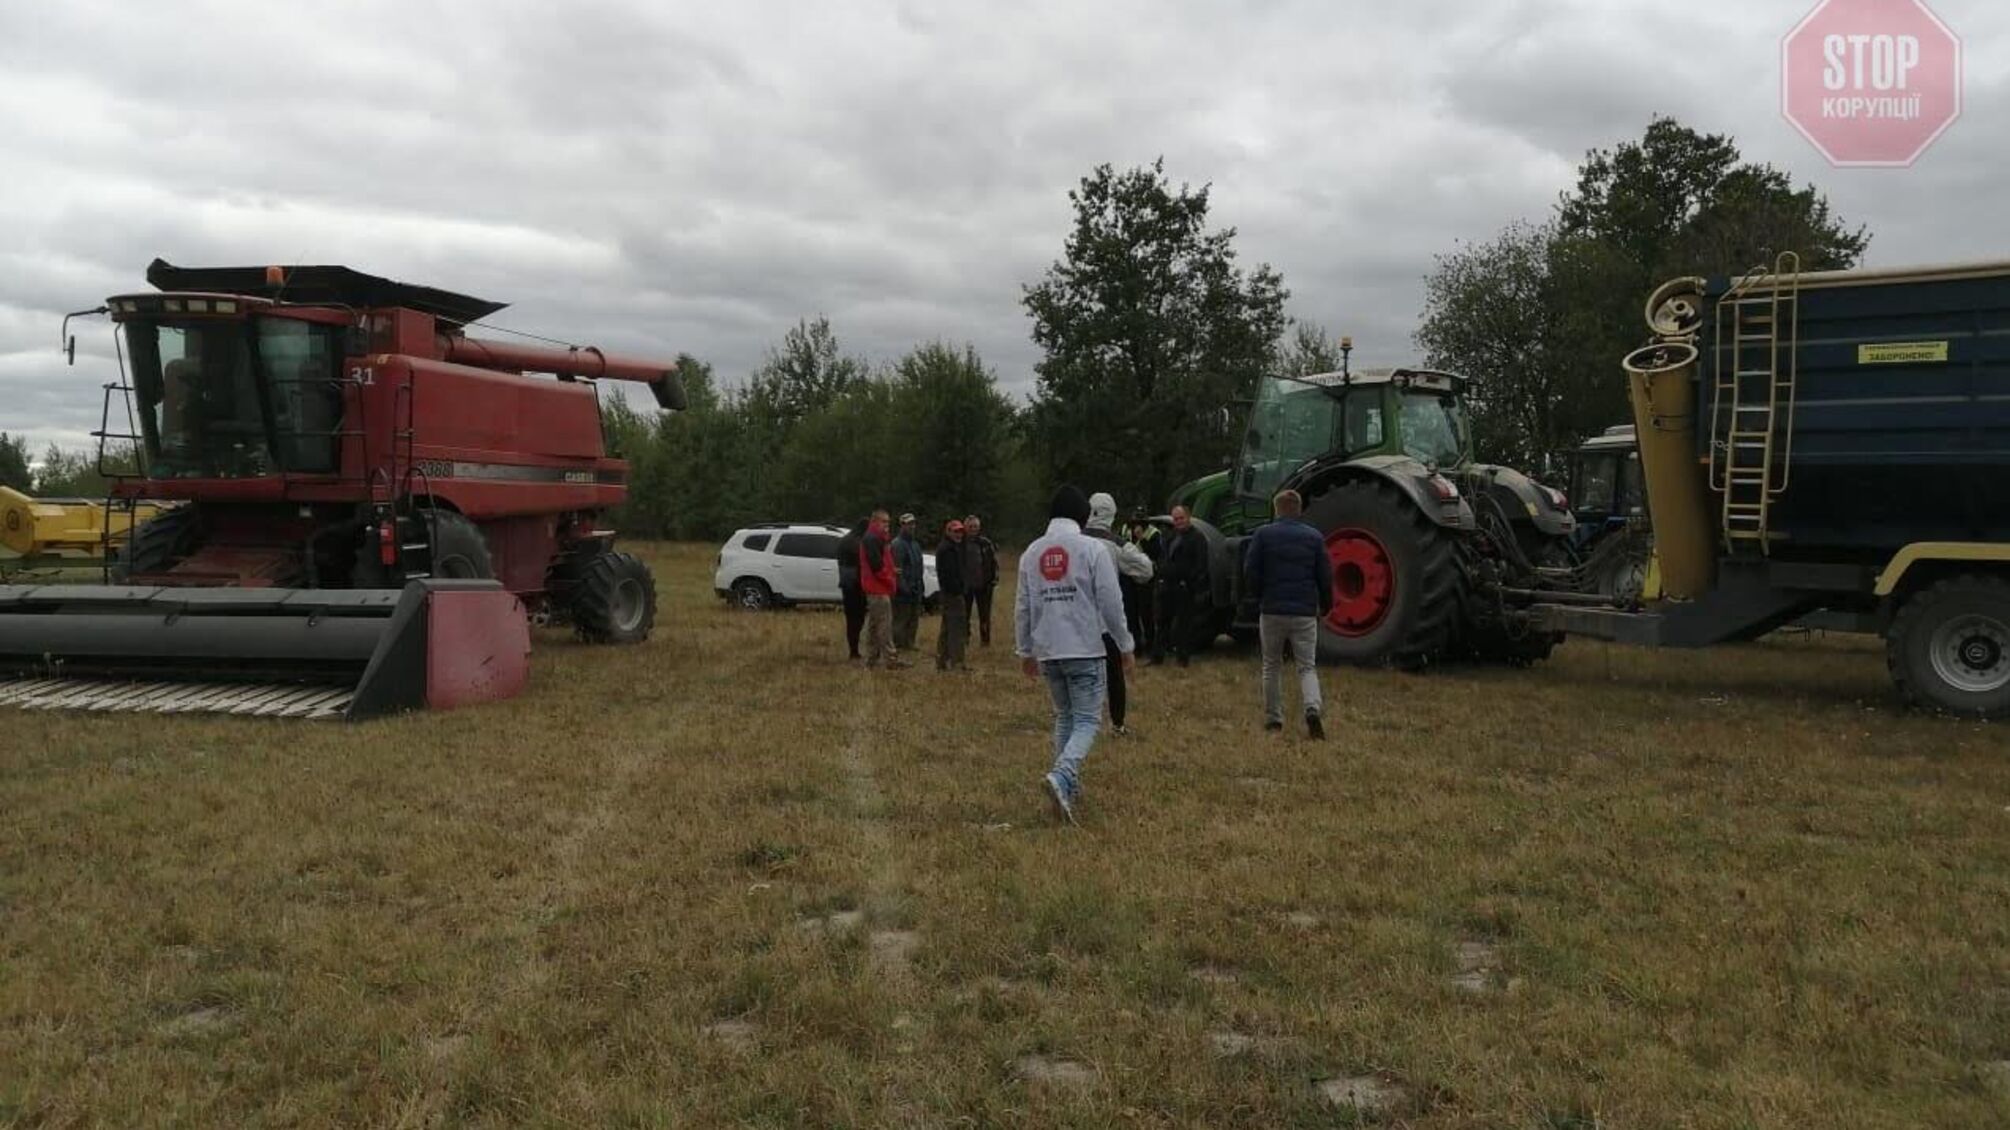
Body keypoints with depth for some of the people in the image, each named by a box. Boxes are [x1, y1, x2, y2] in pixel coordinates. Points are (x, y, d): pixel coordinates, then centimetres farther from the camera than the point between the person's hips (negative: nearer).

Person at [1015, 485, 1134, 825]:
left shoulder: (1031, 552, 7)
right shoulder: (1092, 548, -7)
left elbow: (1022, 606, 10)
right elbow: (1111, 603, -8)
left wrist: (1025, 651, 21)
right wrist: (1126, 645, 3)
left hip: (1047, 652, 5)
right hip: (1085, 650, -5)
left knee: (1064, 717, 19)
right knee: (1087, 720, -1)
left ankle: (1069, 787, 20)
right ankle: (1061, 776, -24)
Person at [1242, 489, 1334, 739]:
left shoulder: (1263, 535, -2)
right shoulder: (1314, 537, 3)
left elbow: (1250, 571, -4)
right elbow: (1325, 576, 4)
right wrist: (1326, 606, 20)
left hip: (1272, 610, -1)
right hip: (1305, 612, 1)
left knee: (1271, 666, 13)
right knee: (1307, 667, 5)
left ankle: (1273, 719, 15)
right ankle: (1312, 709, -19)